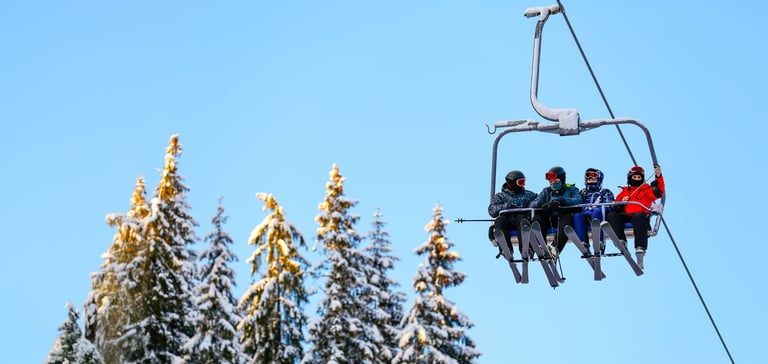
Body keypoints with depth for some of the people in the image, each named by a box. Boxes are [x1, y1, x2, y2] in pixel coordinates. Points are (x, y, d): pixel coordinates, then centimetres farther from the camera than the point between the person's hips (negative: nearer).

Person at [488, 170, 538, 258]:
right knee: (500, 219, -33)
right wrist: (507, 206, -12)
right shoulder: (500, 196, 20)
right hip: (507, 224, 0)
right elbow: (492, 210, 3)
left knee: (522, 218, -33)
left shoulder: (529, 195, 28)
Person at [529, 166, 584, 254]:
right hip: (550, 219, 3)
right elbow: (533, 204, 8)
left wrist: (561, 201, -24)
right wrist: (542, 204, -17)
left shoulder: (571, 189, 15)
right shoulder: (546, 191, 23)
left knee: (567, 217, -36)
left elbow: (578, 200, -8)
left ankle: (556, 248, -50)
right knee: (537, 219, -25)